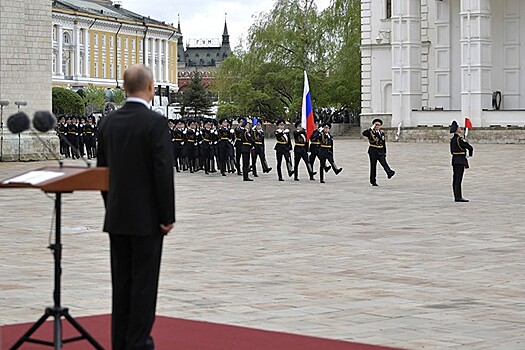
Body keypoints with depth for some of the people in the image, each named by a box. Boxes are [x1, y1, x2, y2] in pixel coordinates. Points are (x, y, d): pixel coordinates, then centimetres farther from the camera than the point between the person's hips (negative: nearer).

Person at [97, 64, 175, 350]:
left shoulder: (108, 122, 5)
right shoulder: (156, 123, -14)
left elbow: (102, 169, 11)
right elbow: (163, 173, -17)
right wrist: (168, 216, -10)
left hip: (116, 217, 6)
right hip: (147, 218, -6)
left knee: (121, 281, 11)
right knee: (144, 282, 0)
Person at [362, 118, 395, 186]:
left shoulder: (382, 132, 14)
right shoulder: (370, 132, -2)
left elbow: (384, 143, 18)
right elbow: (364, 133, -24)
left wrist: (385, 152, 15)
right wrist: (371, 128, -21)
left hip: (380, 151, 4)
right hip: (373, 151, -4)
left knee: (384, 162, -17)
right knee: (373, 165, 0)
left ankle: (389, 173, -37)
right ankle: (373, 181, 5)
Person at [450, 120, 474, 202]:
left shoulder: (452, 139, 10)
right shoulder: (459, 139, -17)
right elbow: (470, 148, -19)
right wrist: (470, 154, 4)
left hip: (454, 160, 9)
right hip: (460, 161, -9)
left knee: (455, 179, 9)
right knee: (458, 179, -9)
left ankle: (456, 197, 13)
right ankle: (458, 197, -9)